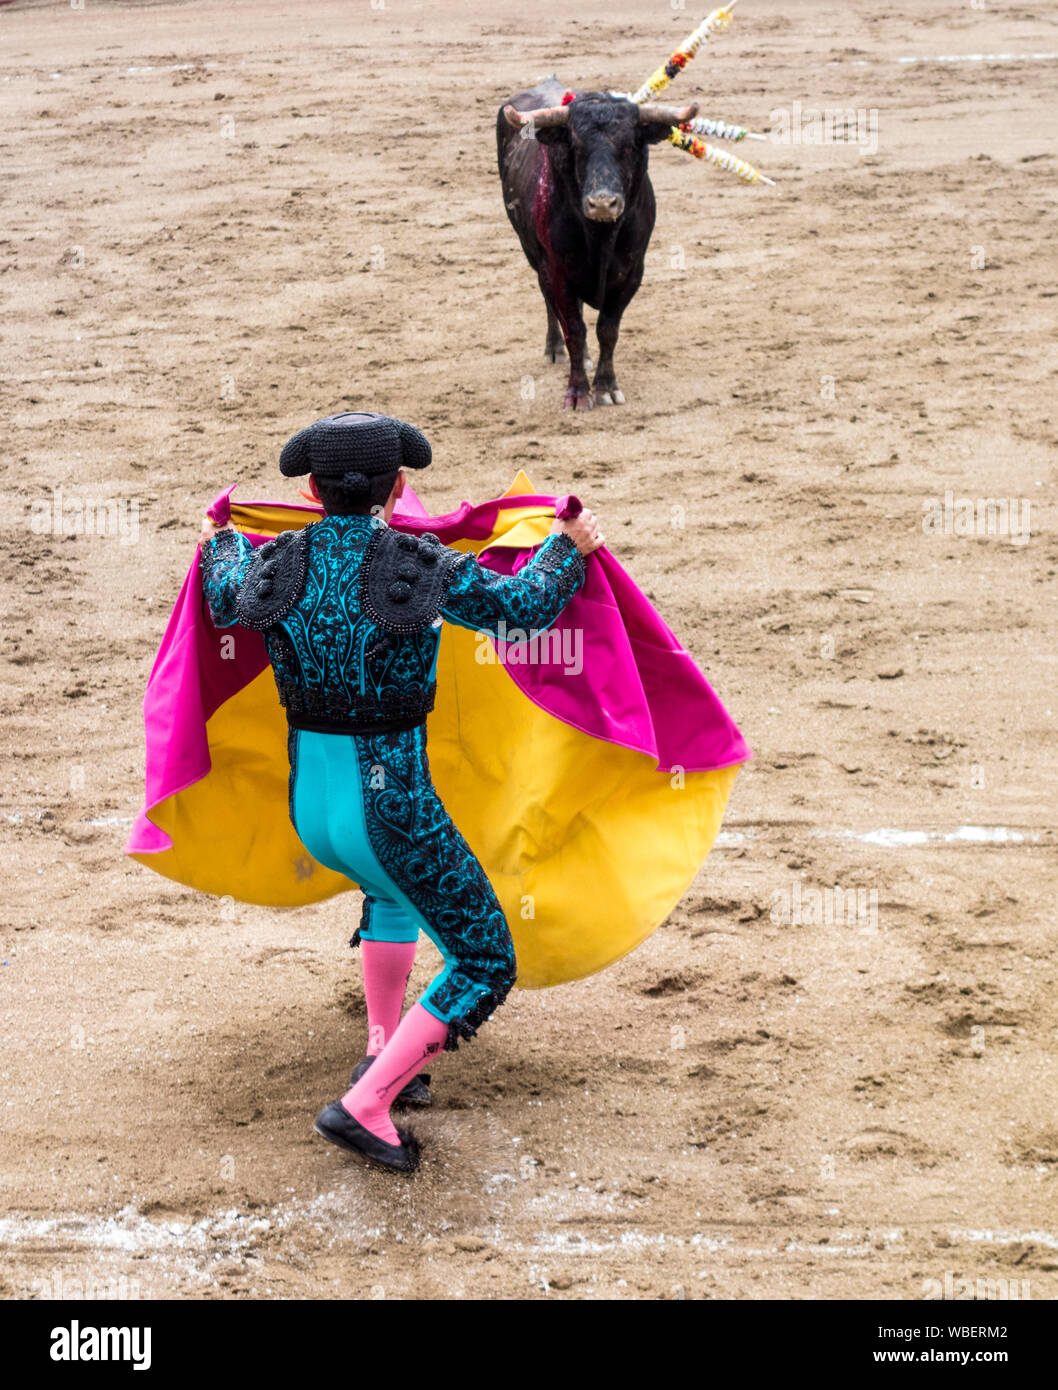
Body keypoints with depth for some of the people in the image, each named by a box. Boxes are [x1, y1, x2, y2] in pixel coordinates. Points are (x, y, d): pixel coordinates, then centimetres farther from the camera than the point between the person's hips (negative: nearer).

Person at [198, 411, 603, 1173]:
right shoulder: (422, 566, -16)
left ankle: (382, 1051, 33)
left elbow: (227, 600, 22)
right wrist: (569, 547, 21)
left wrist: (223, 544, 44)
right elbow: (522, 607, 2)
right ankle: (365, 1105, -2)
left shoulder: (276, 563, -4)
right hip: (390, 811, -6)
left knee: (394, 888, 39)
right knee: (486, 967, 9)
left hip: (309, 807, 6)